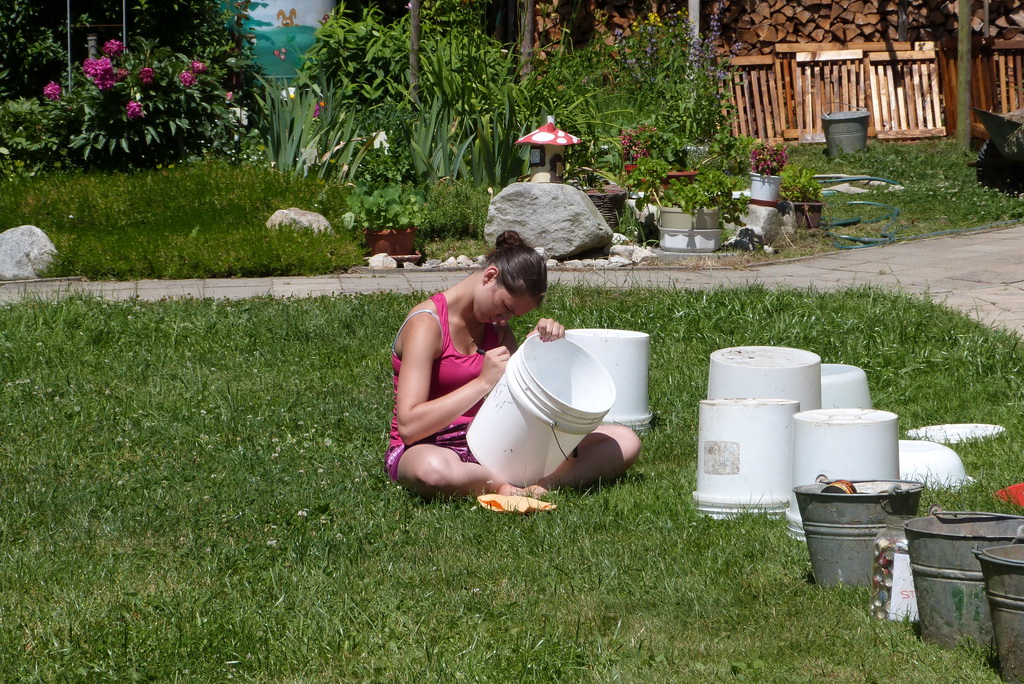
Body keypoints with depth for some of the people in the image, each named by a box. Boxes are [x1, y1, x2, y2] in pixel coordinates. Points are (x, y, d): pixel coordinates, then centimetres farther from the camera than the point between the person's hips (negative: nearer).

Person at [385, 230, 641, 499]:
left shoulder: (494, 325, 11)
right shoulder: (427, 323, -13)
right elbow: (409, 426, -22)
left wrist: (545, 344, -6)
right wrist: (483, 382, -24)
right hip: (424, 449, -7)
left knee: (624, 442, -8)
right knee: (433, 469, -50)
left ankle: (545, 484, -34)